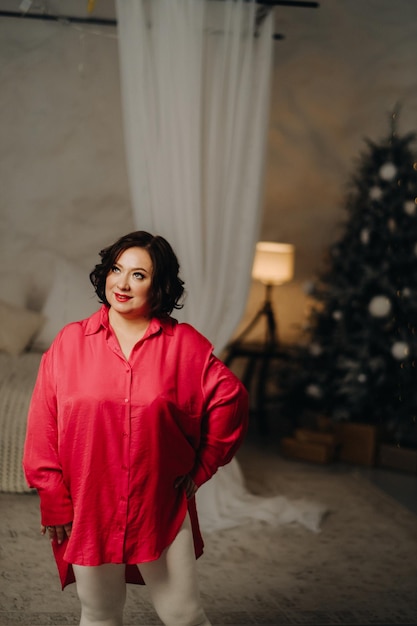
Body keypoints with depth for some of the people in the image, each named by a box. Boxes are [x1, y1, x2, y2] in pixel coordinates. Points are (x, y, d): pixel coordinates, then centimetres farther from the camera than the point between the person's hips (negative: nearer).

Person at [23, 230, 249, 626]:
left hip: (161, 509, -1)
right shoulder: (70, 342, -4)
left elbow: (230, 400, 3)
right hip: (89, 509, 1)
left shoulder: (183, 345, -5)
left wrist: (201, 468, 3)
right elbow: (43, 429, -2)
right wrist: (55, 503, -2)